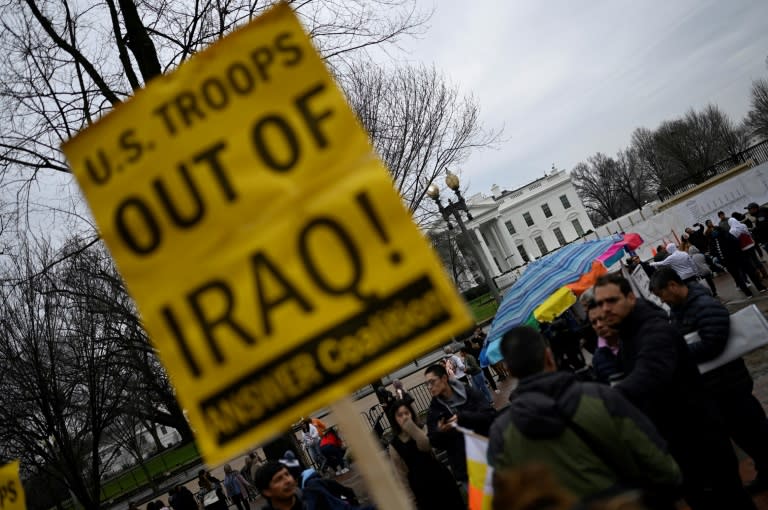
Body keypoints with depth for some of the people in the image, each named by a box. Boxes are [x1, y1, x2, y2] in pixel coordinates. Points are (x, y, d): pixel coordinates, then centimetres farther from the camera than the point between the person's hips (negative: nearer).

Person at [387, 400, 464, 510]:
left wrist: (411, 425, -28)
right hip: (420, 486, -1)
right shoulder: (394, 445, -4)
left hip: (439, 477, 1)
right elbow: (401, 474, -2)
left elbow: (425, 446, -24)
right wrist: (411, 499, -2)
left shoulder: (421, 431, 0)